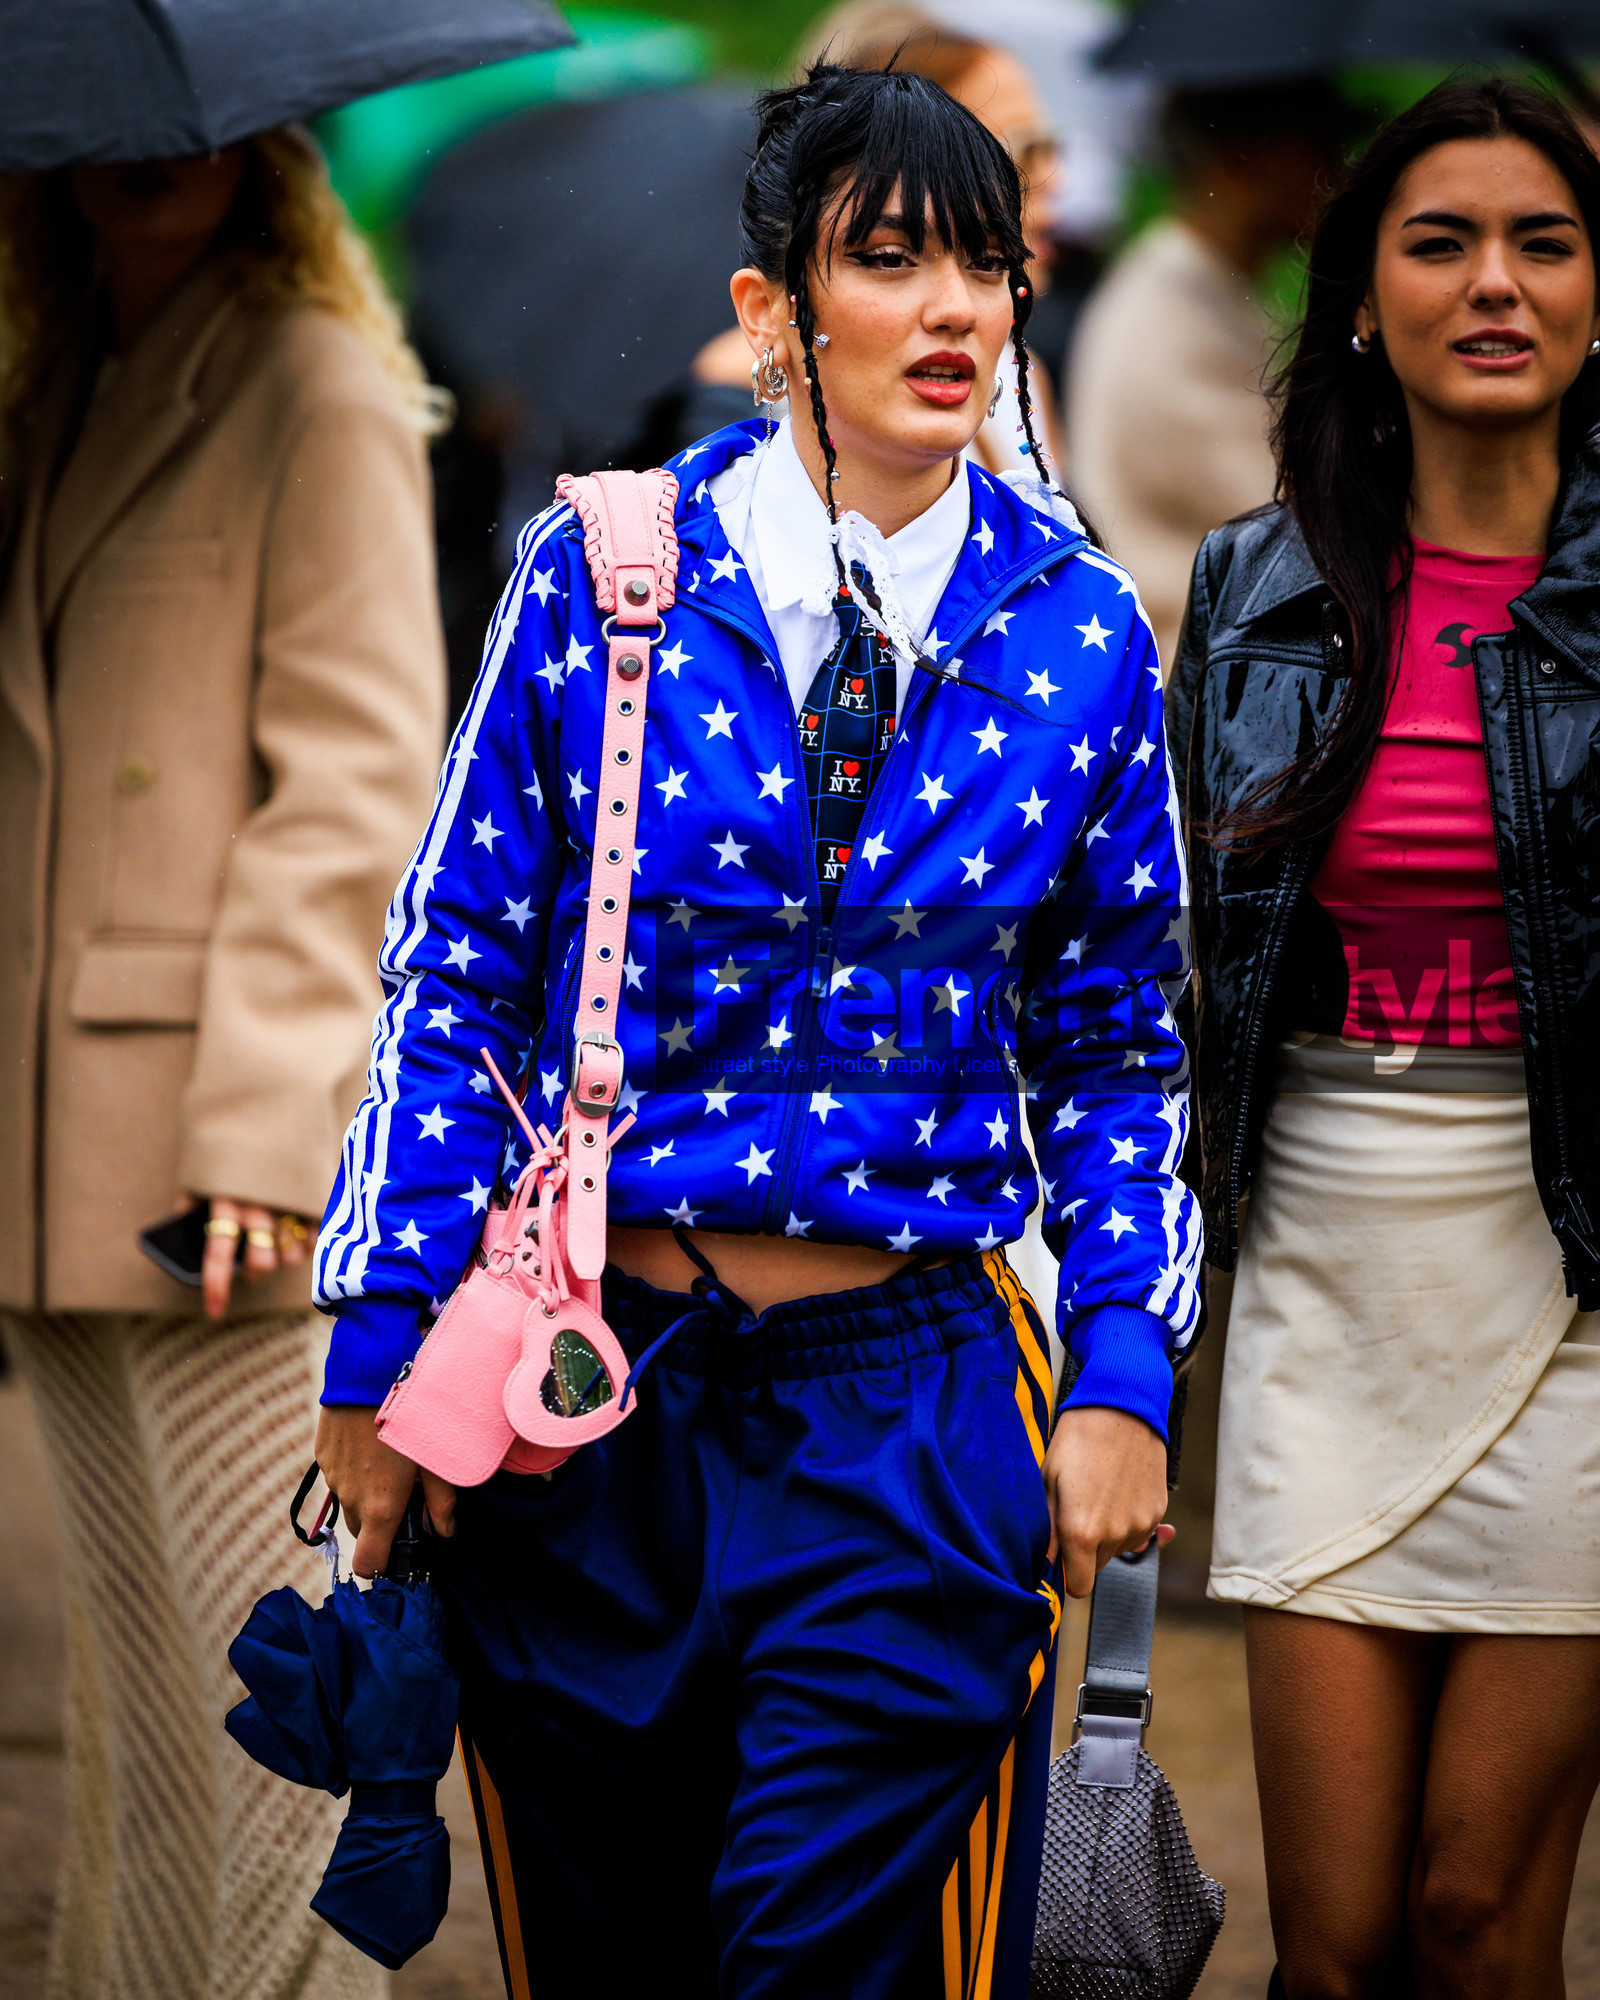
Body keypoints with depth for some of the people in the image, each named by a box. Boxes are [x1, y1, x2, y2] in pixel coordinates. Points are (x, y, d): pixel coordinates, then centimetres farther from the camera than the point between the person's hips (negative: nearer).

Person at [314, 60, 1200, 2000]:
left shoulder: (1077, 635, 1)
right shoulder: (600, 574, -3)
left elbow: (1115, 1050, 8)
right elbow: (456, 976, 1)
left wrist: (1125, 1372, -3)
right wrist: (383, 1343, -2)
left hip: (912, 1417, 0)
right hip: (582, 1395, 0)